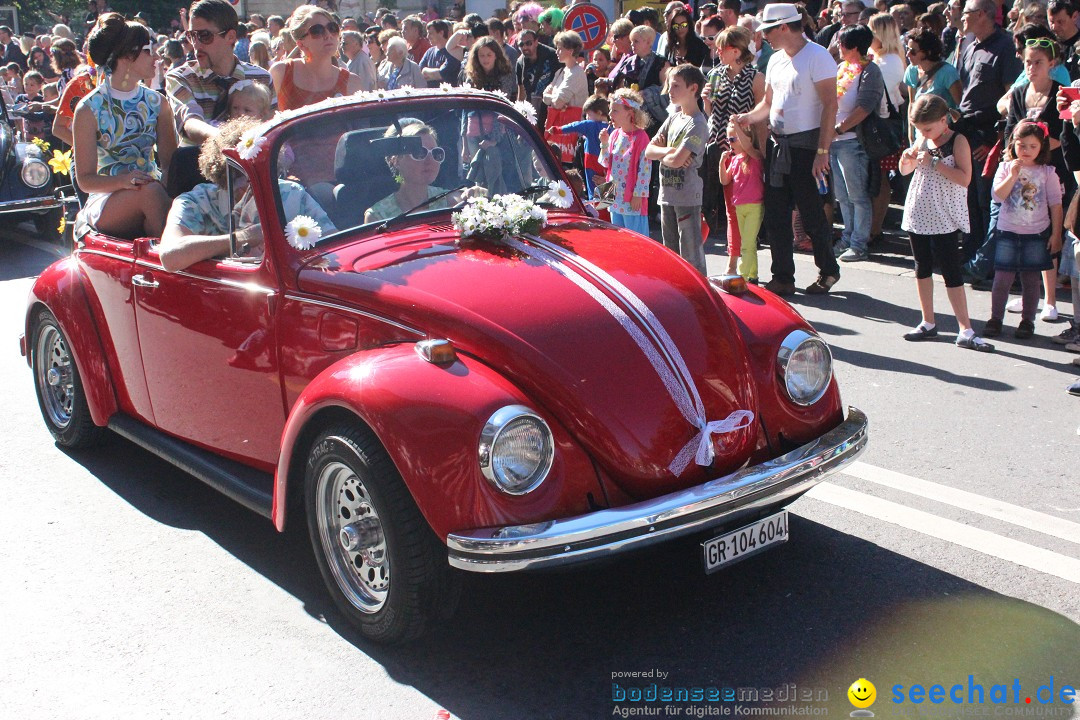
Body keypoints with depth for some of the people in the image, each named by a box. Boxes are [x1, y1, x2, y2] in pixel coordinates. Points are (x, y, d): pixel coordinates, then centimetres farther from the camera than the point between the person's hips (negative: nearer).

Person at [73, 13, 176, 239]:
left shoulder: (158, 104, 11)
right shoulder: (89, 109, -1)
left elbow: (170, 161, 5)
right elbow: (85, 179, -3)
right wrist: (124, 181, -24)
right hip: (105, 201, -3)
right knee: (150, 191, -35)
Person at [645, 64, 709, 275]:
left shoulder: (697, 124, -12)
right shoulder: (673, 119, 14)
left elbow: (677, 160, -22)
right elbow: (649, 151, 8)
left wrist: (661, 155, -1)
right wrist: (669, 151, -10)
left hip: (687, 196, -8)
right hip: (667, 194, 8)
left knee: (691, 252, -6)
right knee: (670, 252, 15)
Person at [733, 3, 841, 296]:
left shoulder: (817, 56, -11)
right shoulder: (776, 59, 13)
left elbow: (830, 105, -16)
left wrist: (822, 151, -21)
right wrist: (748, 117, 0)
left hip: (805, 145, -8)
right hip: (777, 144, 8)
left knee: (811, 214, 0)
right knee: (775, 214, 7)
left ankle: (828, 270, 20)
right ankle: (782, 278, 15)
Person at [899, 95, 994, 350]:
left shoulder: (958, 141, -9)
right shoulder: (922, 141, 7)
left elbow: (964, 178, -21)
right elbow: (904, 171, 18)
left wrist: (935, 162, -23)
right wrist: (906, 158, -4)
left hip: (944, 219, -6)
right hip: (918, 214, 6)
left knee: (951, 272, -7)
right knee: (922, 268, 11)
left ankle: (965, 331, -6)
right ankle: (928, 323, 22)